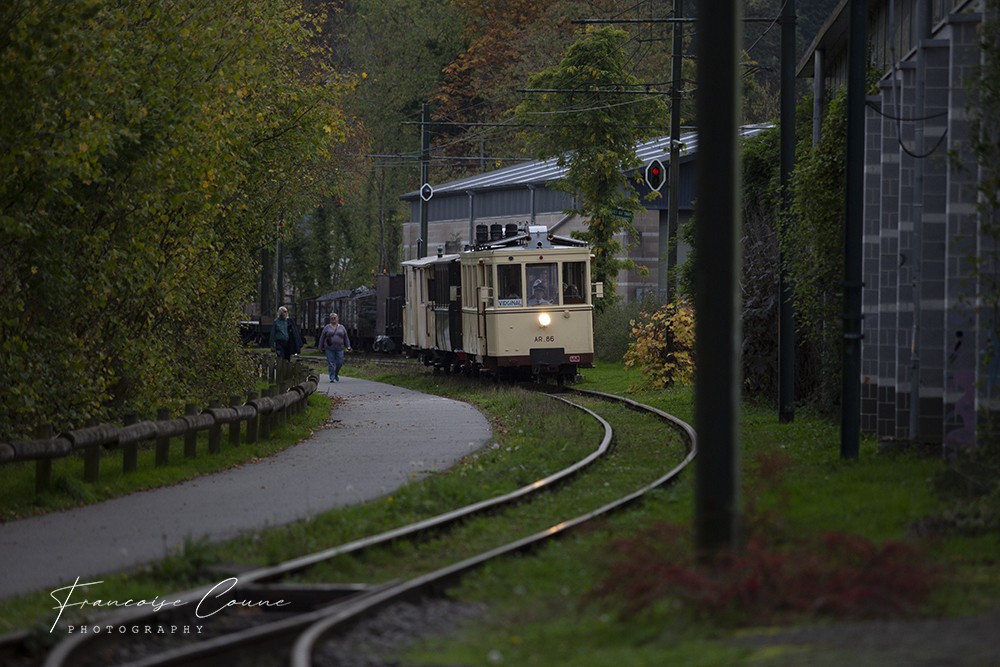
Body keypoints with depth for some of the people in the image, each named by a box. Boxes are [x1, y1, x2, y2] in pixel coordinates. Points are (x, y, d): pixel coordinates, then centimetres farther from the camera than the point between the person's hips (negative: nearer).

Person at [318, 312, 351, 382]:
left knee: (339, 362, -4)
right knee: (331, 363, -6)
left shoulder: (341, 327, 11)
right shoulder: (327, 327, 5)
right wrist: (321, 348, 6)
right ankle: (332, 378, -1)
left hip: (339, 348, 2)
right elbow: (322, 338, 8)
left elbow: (346, 338, 14)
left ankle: (336, 374, 22)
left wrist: (348, 347, 5)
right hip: (329, 349, -2)